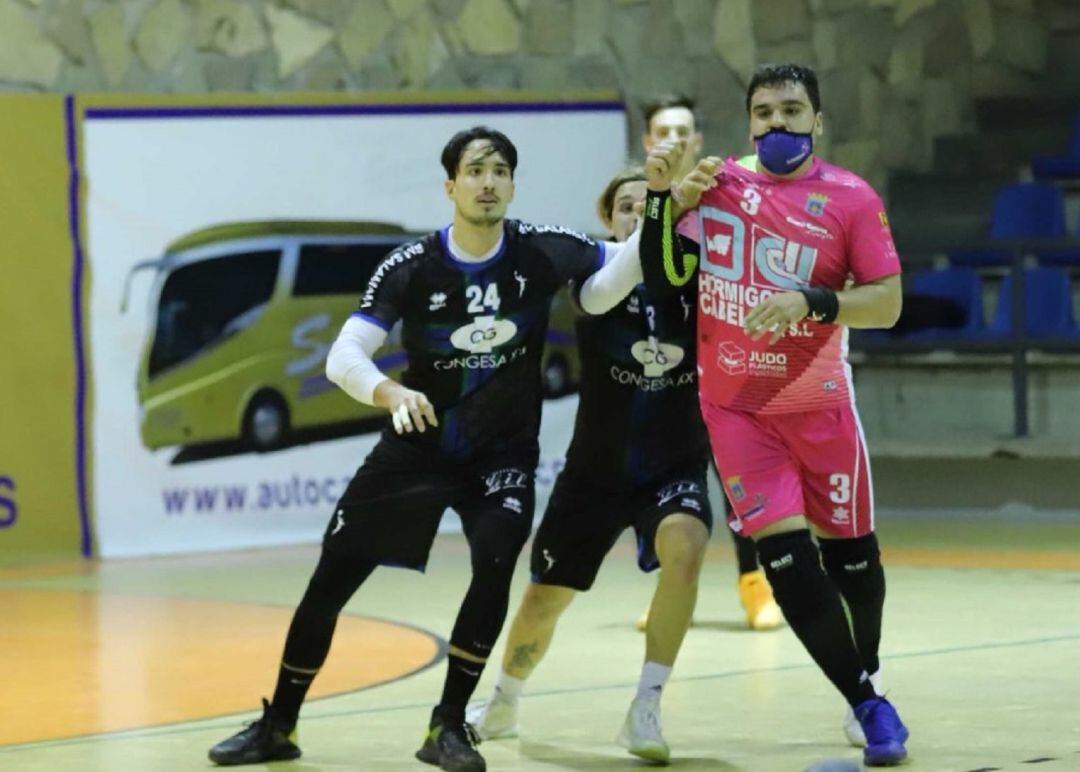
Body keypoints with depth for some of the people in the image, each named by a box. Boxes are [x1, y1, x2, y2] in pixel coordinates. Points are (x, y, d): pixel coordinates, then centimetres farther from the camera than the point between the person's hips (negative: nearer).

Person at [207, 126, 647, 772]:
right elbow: (344, 356, -17)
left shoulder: (541, 252, -10)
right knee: (331, 580, -1)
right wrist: (391, 394, -37)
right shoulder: (411, 268, -13)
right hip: (417, 446, 0)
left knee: (496, 564, -26)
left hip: (502, 454, 0)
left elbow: (619, 274, -12)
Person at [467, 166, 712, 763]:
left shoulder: (695, 282, -5)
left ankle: (644, 710, -23)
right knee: (544, 598, 10)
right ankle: (502, 704, 43)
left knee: (684, 545, -33)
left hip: (675, 470, -1)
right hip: (596, 470, 1)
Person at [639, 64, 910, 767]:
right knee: (786, 553, -12)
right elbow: (667, 276, 3)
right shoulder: (718, 182, 1)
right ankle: (868, 705, -3)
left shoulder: (851, 198, -6)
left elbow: (887, 303, -10)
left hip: (819, 406, 0)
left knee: (852, 554, 10)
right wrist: (661, 194, -9)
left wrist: (810, 302, -24)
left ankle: (868, 677, 36)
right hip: (735, 408, 0)